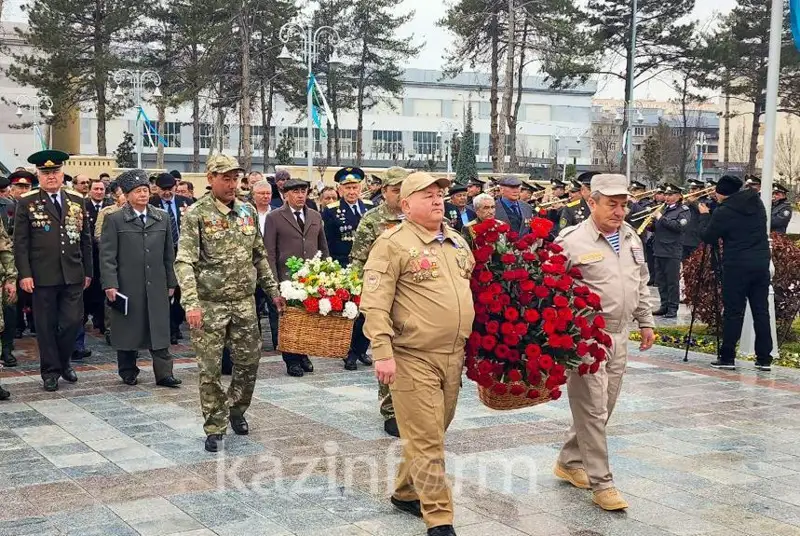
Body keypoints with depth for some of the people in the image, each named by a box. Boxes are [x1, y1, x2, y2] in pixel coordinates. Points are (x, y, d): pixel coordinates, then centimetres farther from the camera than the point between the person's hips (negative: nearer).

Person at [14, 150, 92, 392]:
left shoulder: (77, 201, 9)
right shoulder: (27, 202, 0)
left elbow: (85, 239, 13)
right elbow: (20, 242, -3)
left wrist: (88, 271, 10)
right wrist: (25, 274, -10)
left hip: (73, 275, 3)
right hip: (42, 276, -2)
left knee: (73, 321, 3)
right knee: (47, 325, 5)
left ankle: (64, 361, 26)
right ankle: (51, 370, 18)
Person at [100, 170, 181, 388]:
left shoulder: (162, 218, 9)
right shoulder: (114, 220, -1)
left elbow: (169, 253, 13)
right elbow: (107, 255, -5)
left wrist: (171, 282, 11)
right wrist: (109, 284, -12)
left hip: (157, 286, 3)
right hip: (127, 286, -2)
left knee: (160, 330, 1)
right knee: (128, 330, 6)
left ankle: (163, 373, 3)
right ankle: (128, 371, 20)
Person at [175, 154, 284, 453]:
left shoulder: (248, 212, 7)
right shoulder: (196, 214, -10)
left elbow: (259, 256, 16)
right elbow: (184, 262, -16)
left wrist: (273, 290, 13)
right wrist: (191, 302, -27)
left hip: (245, 302, 5)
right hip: (210, 304, -4)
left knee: (249, 362, 10)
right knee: (210, 369, 2)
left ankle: (236, 410, 34)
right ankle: (215, 428, 15)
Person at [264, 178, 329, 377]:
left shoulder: (315, 217, 15)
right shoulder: (274, 218, 1)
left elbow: (323, 248, 19)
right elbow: (269, 252, -1)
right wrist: (274, 281, -7)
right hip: (288, 278, -4)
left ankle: (303, 355, 18)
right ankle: (292, 361, 10)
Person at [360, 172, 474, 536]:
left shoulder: (458, 242, 13)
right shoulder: (393, 243, -10)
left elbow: (471, 290, 24)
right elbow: (374, 303, -14)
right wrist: (383, 352, -20)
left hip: (454, 356, 7)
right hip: (414, 358, -7)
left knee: (432, 435, 18)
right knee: (426, 441, -3)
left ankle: (405, 493, 36)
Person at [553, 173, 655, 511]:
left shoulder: (631, 238, 11)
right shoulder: (572, 241, -12)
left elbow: (641, 284, 21)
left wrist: (645, 322, 20)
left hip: (619, 336, 7)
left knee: (603, 409, 14)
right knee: (592, 411, -3)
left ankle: (569, 462, 30)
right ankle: (601, 483, 4)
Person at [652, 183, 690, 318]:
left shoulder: (683, 210, -4)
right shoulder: (663, 209, 17)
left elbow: (680, 226, -20)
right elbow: (656, 227, 23)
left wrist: (661, 218, -16)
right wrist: (651, 224, 0)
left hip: (672, 251, -7)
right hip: (659, 250, 7)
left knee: (672, 281, -2)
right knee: (660, 280, 10)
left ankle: (673, 308, 3)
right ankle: (664, 306, 19)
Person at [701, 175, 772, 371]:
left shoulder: (723, 212, -10)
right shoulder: (757, 203, 9)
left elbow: (708, 238, -4)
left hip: (736, 266, -5)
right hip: (761, 263, 5)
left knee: (733, 312, 0)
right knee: (761, 311, 8)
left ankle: (727, 358, 3)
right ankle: (764, 359, 11)